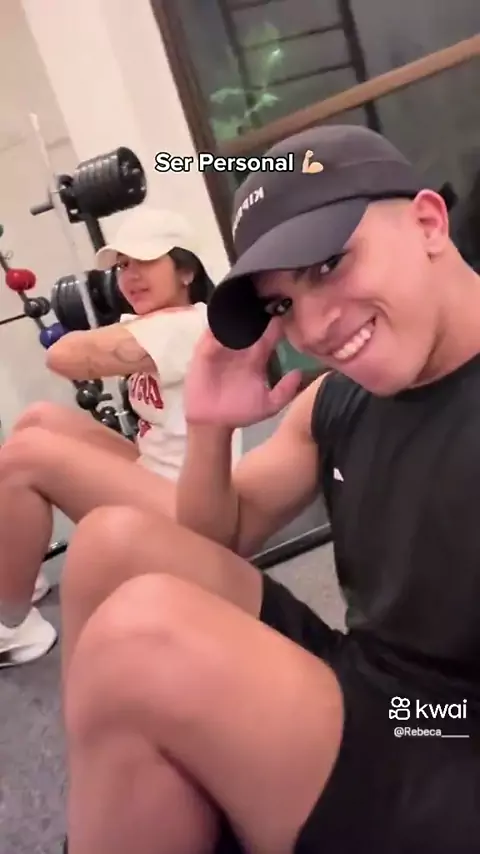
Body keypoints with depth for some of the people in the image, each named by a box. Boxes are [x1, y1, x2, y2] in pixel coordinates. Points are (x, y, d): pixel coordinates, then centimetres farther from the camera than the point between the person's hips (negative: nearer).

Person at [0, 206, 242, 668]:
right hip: (156, 476, 10)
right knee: (40, 419, 7)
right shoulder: (156, 330, 13)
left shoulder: (188, 324, -19)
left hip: (190, 510, -10)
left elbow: (63, 356, -24)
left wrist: (117, 333, -6)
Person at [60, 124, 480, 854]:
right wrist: (210, 429, -5)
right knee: (114, 542, -1)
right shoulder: (336, 400, 2)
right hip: (364, 692, 7)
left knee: (142, 631, -27)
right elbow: (217, 544, 12)